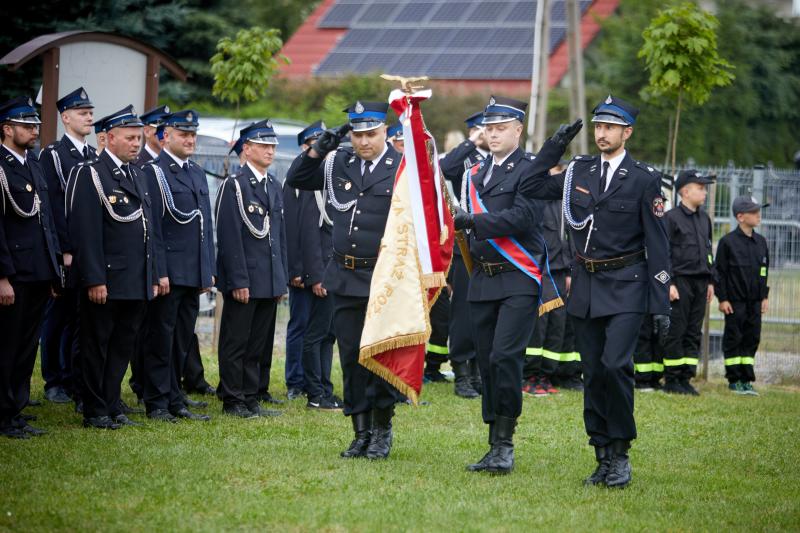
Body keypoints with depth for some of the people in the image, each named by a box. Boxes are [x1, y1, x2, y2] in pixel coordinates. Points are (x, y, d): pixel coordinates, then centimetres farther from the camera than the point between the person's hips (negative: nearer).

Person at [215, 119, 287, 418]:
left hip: (270, 281, 7)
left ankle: (250, 399, 17)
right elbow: (229, 237, -14)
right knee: (236, 343, 0)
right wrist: (238, 281, -18)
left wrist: (282, 278, 14)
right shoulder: (233, 185, -9)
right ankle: (233, 402, 6)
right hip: (243, 281, -7)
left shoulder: (274, 186, 15)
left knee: (258, 345, 11)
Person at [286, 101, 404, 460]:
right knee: (352, 358, 8)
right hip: (345, 278, 5)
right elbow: (296, 180, 17)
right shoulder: (338, 163, 8)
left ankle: (382, 431, 12)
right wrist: (318, 149, 1)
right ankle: (361, 433, 16)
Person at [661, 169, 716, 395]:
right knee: (676, 332, -4)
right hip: (680, 281, -7)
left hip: (700, 282, 7)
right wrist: (669, 283, -15)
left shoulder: (704, 218, 15)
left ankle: (686, 378, 11)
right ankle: (671, 380, 2)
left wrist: (710, 281, 18)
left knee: (694, 334, 7)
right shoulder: (671, 217, -6)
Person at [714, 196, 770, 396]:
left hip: (754, 302, 6)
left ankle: (747, 380, 12)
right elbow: (719, 271, -7)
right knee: (733, 339, 1)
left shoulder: (760, 241, 9)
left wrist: (765, 297, 13)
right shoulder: (728, 242, -8)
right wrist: (722, 298, -10)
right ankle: (734, 380, 8)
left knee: (752, 339, 6)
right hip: (734, 302, -6)